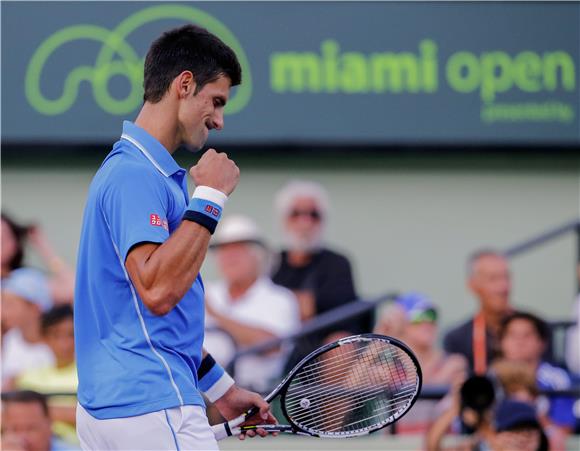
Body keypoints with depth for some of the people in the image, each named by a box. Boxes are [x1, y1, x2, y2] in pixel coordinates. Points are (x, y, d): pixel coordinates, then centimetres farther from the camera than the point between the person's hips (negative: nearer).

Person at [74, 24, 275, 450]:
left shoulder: (133, 169, 19)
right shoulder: (137, 175, -13)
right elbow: (157, 291, -25)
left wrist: (221, 388, 26)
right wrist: (209, 198, -18)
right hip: (153, 409, -10)